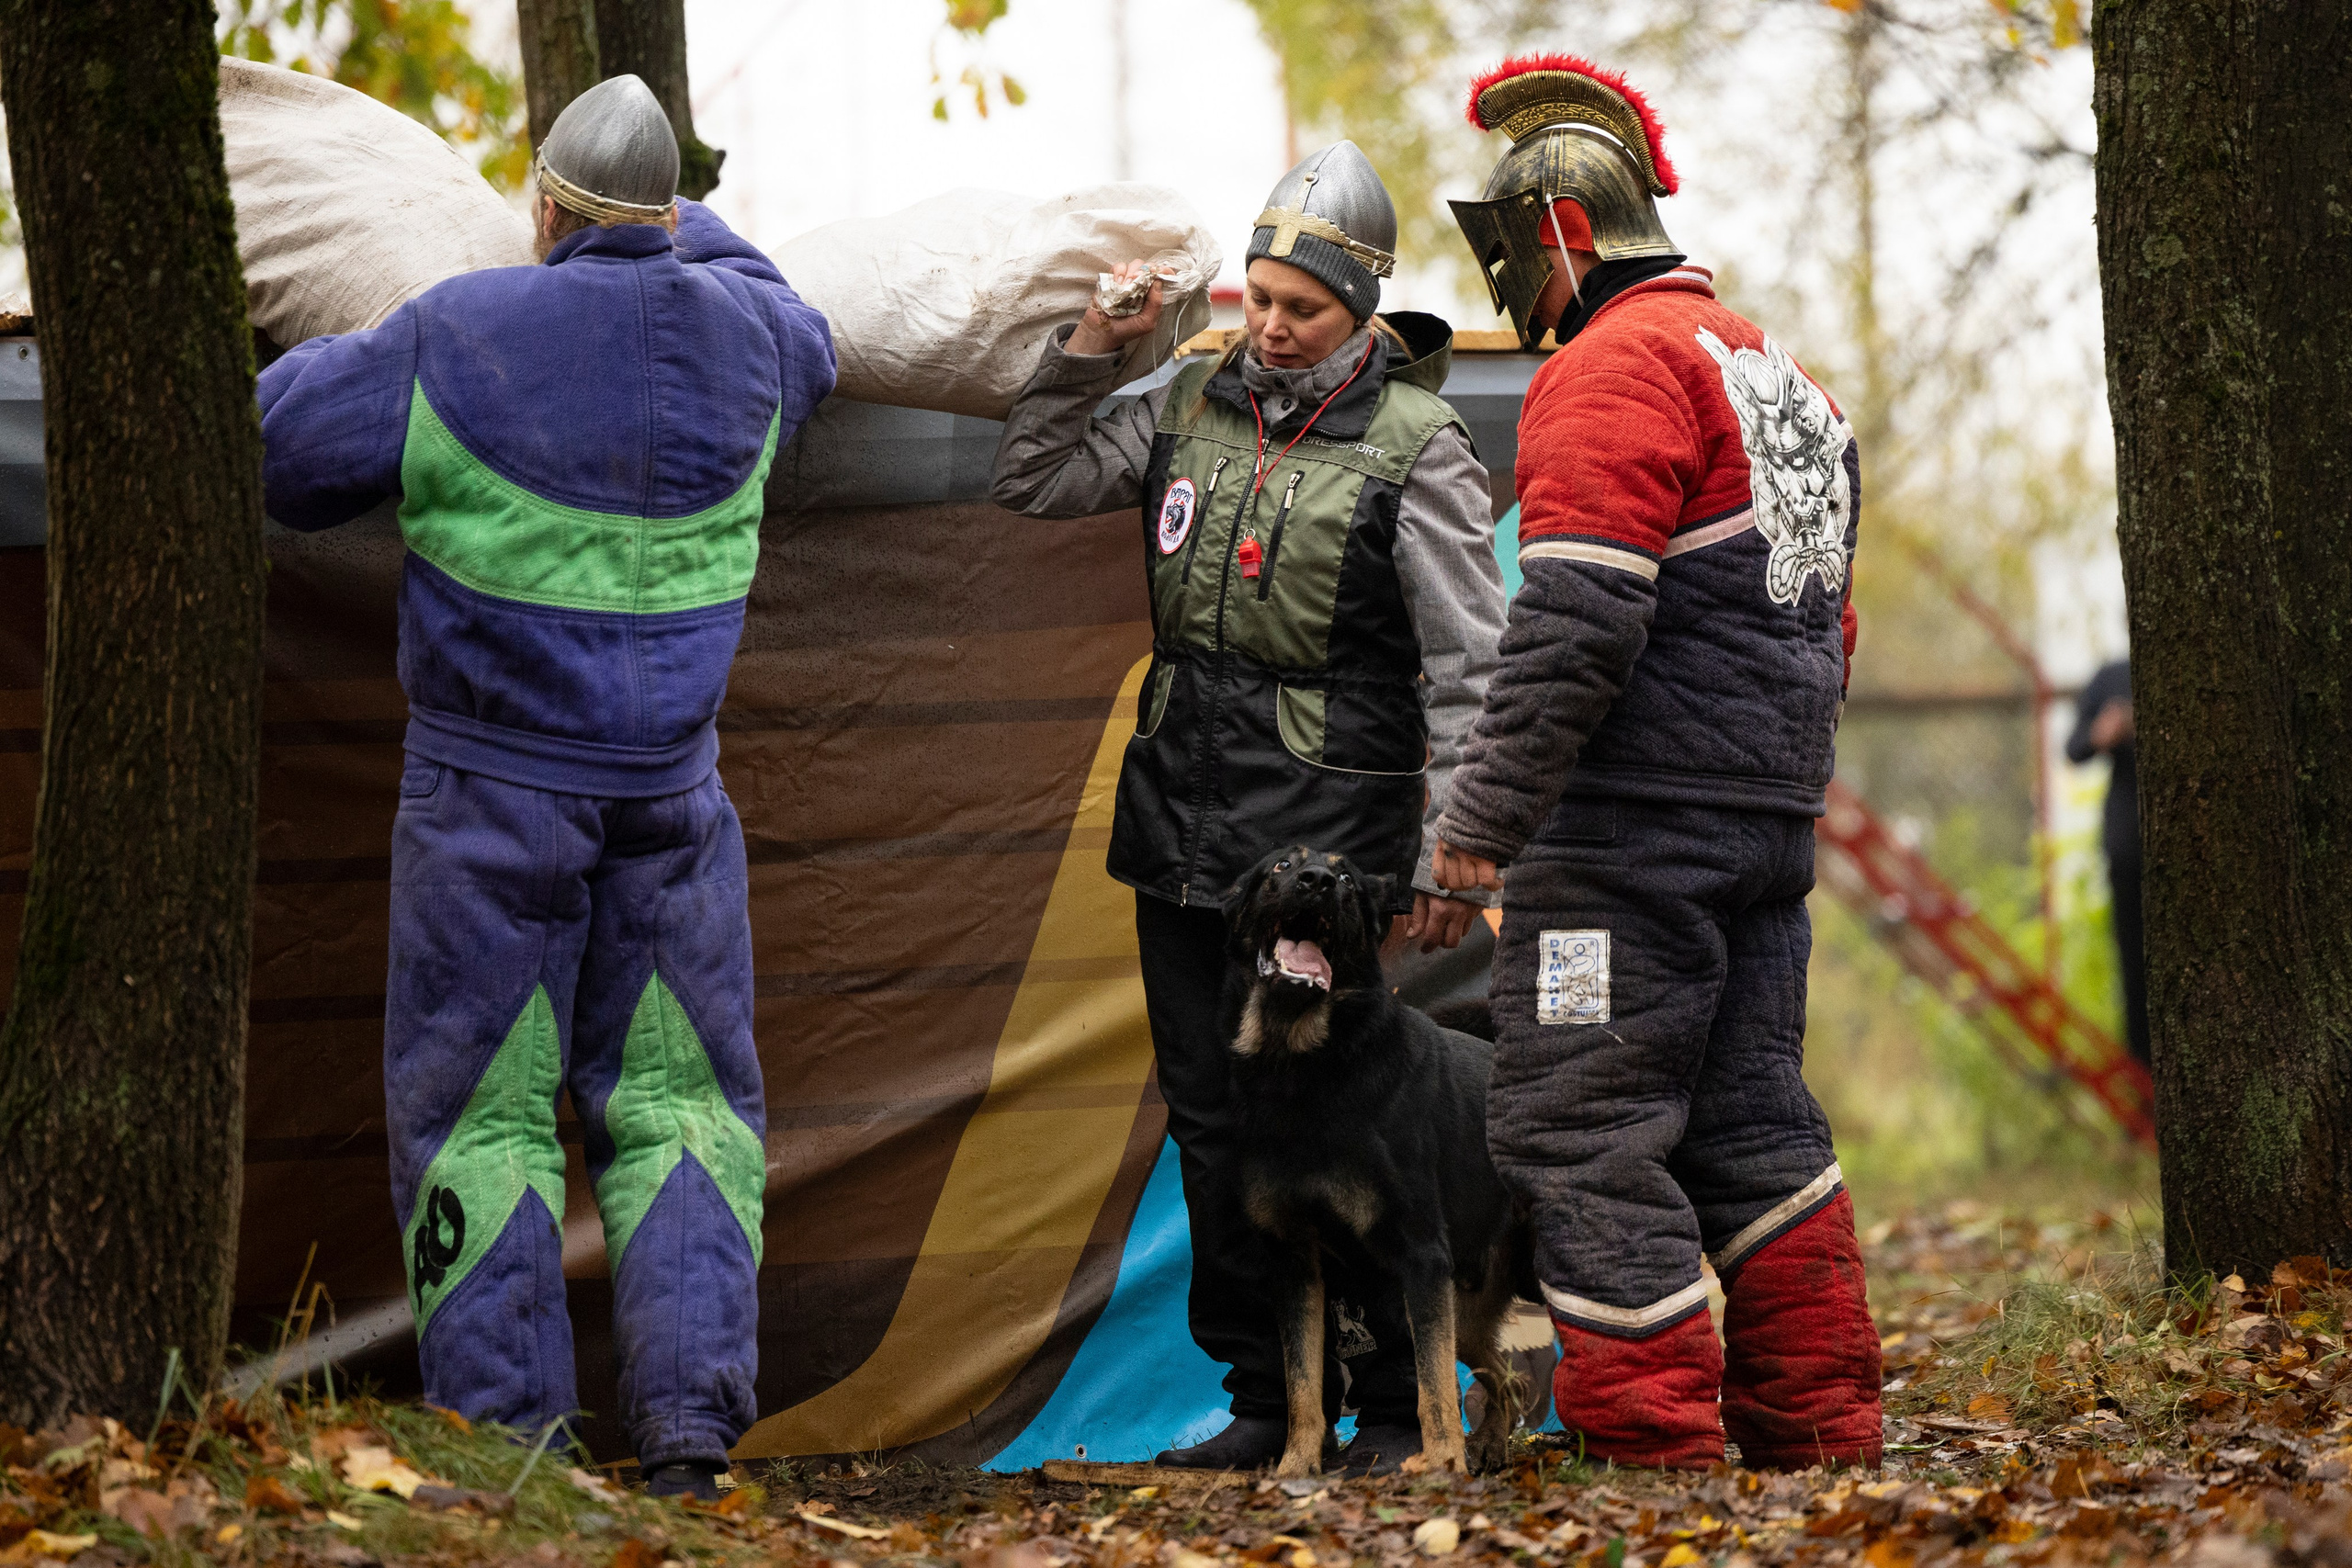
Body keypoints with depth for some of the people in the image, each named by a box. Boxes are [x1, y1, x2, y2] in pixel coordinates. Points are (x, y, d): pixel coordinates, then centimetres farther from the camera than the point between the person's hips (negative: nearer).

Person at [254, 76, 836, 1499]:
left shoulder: (456, 343, -13)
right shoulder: (734, 332, -2)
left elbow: (273, 451, -6)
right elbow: (804, 350, 25)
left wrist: (360, 358, 13)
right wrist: (686, 233, 37)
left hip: (491, 792, -3)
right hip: (667, 793, 3)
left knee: (480, 1106, 5)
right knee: (678, 1100, 12)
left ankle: (500, 1438, 2)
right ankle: (689, 1423, 2)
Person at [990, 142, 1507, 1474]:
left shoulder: (1415, 450, -8)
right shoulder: (1196, 408, 8)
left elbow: (1469, 670, -10)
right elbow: (1035, 483, 16)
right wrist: (1089, 355, 2)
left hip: (1325, 842, -6)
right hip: (1182, 824, 6)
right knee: (1212, 1118, 9)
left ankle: (1391, 1409, 2)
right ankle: (1263, 1402, 17)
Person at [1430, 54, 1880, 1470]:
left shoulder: (1617, 365, -11)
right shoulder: (1773, 371, 22)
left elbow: (1578, 619, -20)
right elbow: (1825, 624, 25)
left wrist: (1485, 816, -19)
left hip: (1633, 823, -9)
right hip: (1772, 821, 9)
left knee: (1582, 1133, -6)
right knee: (1748, 1122, 14)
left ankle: (1653, 1444, -9)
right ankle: (1821, 1433, 16)